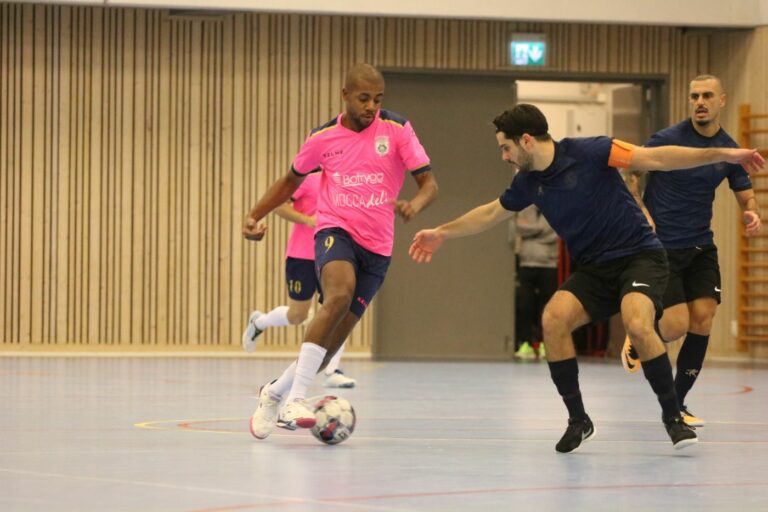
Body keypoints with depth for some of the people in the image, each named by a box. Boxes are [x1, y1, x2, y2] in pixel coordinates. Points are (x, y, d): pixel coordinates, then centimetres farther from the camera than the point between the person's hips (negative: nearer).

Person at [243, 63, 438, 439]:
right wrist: (254, 215, 6)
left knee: (332, 340, 1)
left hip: (376, 246, 2)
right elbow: (291, 180, 18)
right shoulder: (324, 137, 2)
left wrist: (416, 204, -28)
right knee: (339, 295, -34)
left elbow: (428, 183, -5)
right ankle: (295, 399, -37)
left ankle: (275, 393, 28)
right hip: (335, 229, -2)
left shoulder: (397, 130, -3)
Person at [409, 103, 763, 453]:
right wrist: (442, 233, 31)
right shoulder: (528, 183, 3)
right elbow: (491, 213, 23)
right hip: (594, 269, 6)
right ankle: (578, 420, -8)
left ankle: (673, 416, -13)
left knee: (637, 325, -32)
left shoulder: (588, 152, -16)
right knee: (553, 319, -21)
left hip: (639, 256, -6)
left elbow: (656, 158, -16)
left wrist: (724, 154, -22)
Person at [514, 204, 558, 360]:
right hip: (527, 264, 2)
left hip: (549, 264, -2)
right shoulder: (525, 210, 11)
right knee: (524, 306, -2)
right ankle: (525, 344, 2)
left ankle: (544, 344, 2)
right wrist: (542, 227, -8)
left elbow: (554, 235, -9)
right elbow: (520, 226, -4)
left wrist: (532, 231, -7)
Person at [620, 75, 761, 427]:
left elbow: (745, 196, 10)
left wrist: (751, 214, -14)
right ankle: (636, 343, 24)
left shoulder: (729, 150, 2)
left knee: (703, 319, -6)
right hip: (662, 248, -5)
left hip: (701, 246, 5)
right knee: (677, 325, -12)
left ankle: (677, 404, 7)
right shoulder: (667, 139, -12)